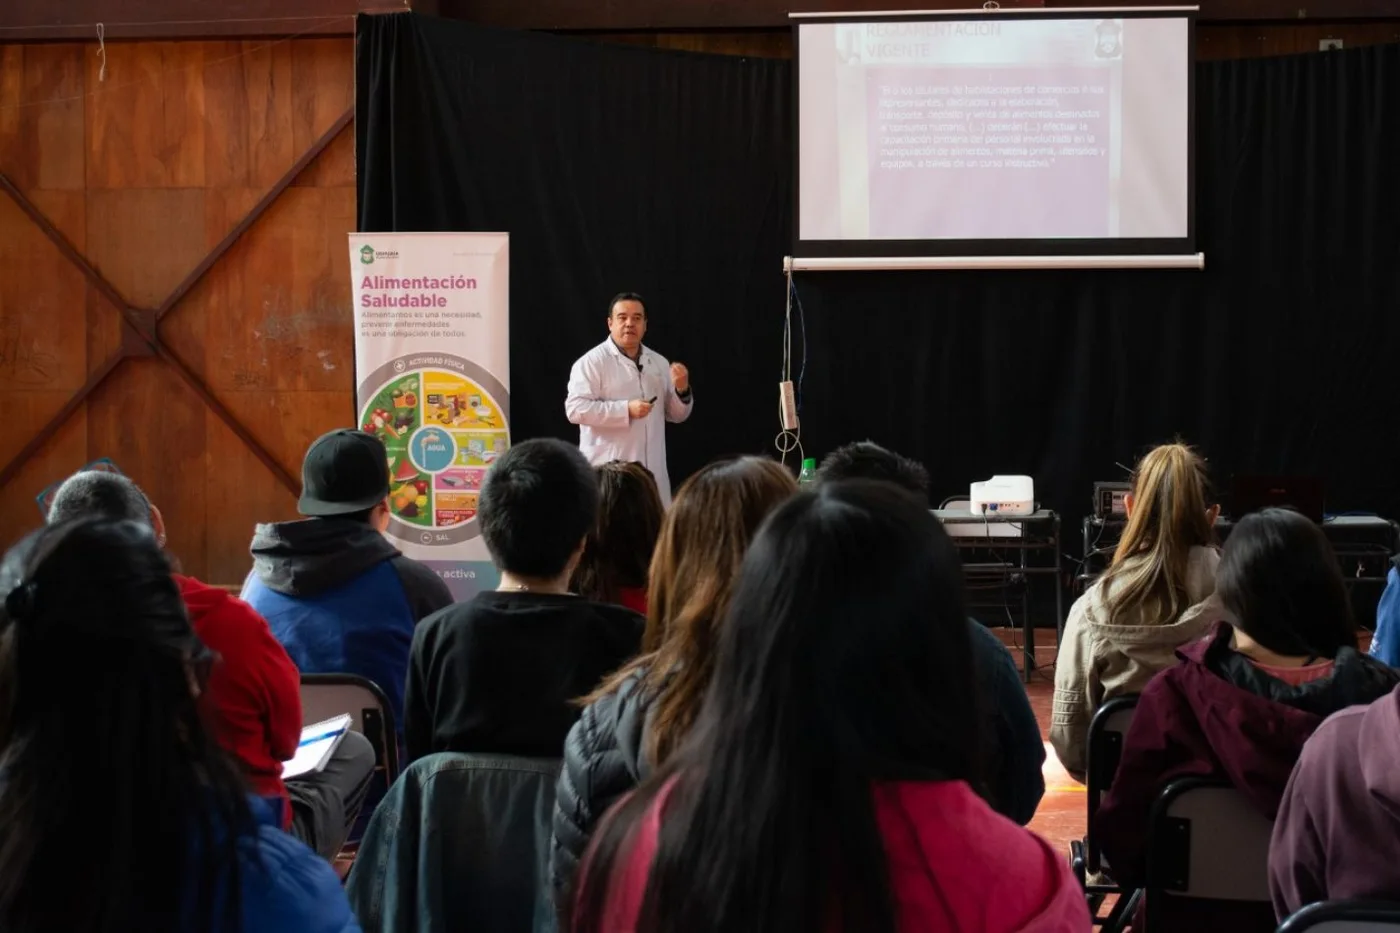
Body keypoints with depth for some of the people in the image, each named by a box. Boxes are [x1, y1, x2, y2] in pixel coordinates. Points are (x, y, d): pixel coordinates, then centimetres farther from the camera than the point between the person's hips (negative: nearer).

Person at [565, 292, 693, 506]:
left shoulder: (659, 363, 15)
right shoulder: (591, 362, -3)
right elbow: (575, 409, -14)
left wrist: (682, 390, -3)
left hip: (652, 470, 6)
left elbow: (676, 415, 19)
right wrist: (626, 410, -20)